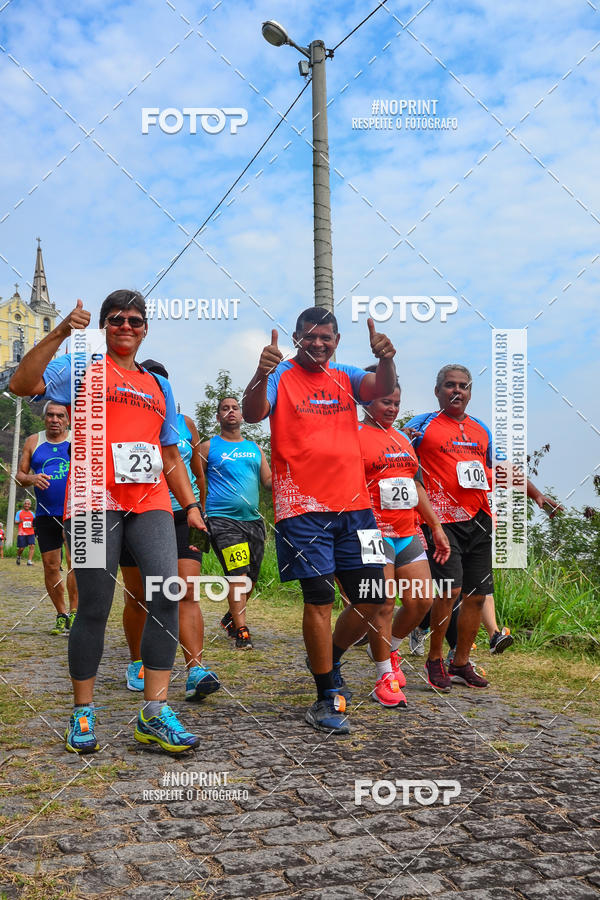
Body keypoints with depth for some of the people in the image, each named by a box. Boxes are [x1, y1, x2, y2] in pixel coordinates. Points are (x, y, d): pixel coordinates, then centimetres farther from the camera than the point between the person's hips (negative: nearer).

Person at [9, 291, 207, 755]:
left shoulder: (159, 387, 23)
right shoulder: (83, 368, 10)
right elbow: (22, 385, -7)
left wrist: (191, 505, 16)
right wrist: (59, 334, -14)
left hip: (150, 503, 4)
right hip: (95, 501, -4)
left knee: (169, 594, -12)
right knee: (95, 607, -3)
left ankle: (154, 712, -4)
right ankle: (84, 713, 14)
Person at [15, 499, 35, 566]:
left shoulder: (32, 513, 14)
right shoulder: (19, 512, 5)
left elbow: (34, 522, 18)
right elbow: (16, 522, -2)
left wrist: (34, 524, -6)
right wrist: (19, 521, -24)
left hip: (31, 533, 2)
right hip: (22, 533, -2)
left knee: (32, 546, -16)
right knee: (21, 548, -2)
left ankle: (30, 561, -16)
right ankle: (18, 557, 30)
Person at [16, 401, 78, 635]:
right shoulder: (33, 442, 11)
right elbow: (20, 475, 11)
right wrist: (31, 479, -11)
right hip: (45, 514, 3)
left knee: (74, 559, -17)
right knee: (51, 566, 6)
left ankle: (74, 612, -9)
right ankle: (61, 615, 19)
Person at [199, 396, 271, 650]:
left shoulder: (254, 448, 17)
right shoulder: (209, 447, 6)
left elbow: (269, 481, 13)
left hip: (253, 519, 5)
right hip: (223, 519, -5)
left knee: (251, 578, 10)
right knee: (238, 574, -16)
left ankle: (231, 618, 32)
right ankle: (241, 631, -11)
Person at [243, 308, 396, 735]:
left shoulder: (345, 377, 13)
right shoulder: (281, 376, 0)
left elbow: (382, 389, -4)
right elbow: (252, 414, -17)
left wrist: (386, 361, -25)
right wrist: (261, 376, -36)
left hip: (353, 505, 5)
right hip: (303, 508, -5)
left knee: (373, 598, 5)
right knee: (320, 598, -5)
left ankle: (328, 659, 31)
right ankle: (327, 698, 10)